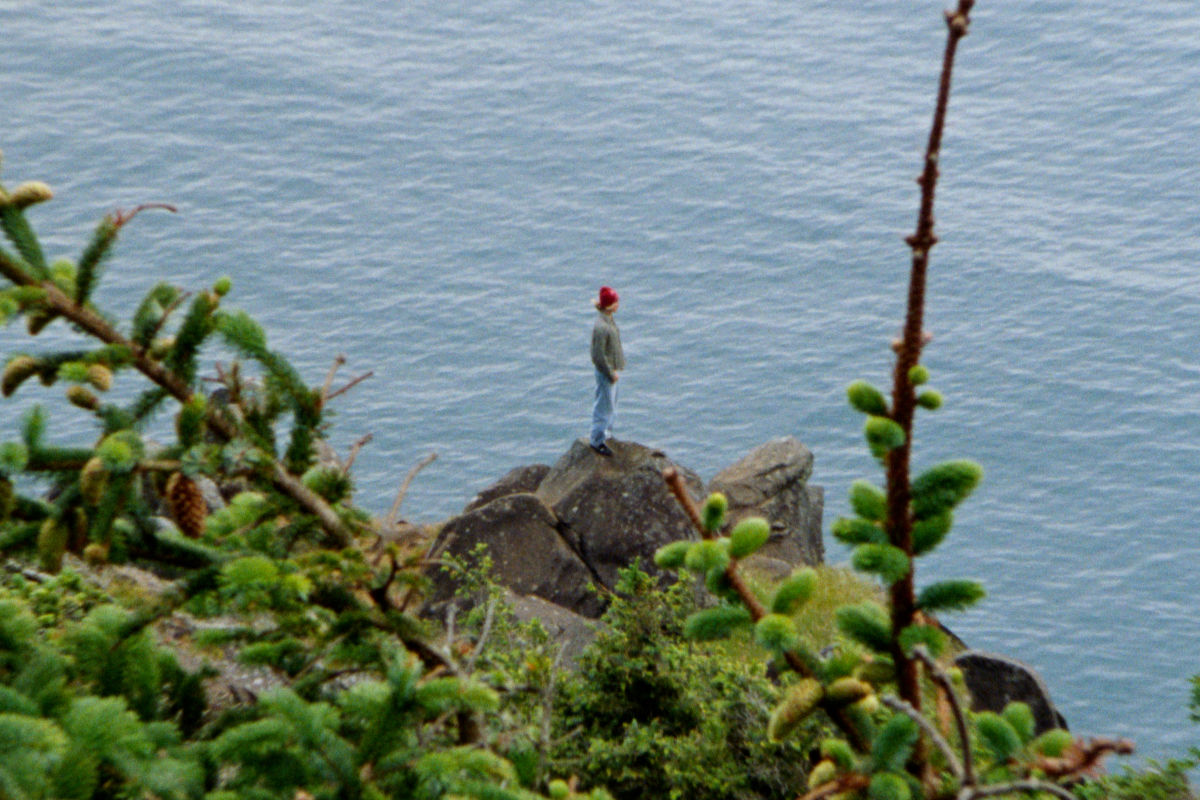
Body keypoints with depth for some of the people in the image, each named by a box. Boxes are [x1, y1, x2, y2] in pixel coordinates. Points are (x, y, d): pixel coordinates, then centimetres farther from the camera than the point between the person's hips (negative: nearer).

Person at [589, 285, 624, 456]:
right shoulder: (601, 327, -29)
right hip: (605, 371, -10)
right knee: (604, 406, 3)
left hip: (612, 369, 10)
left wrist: (615, 370, 17)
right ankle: (598, 440, 16)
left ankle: (606, 434, 38)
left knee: (611, 405, 23)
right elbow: (598, 355, -25)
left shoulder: (609, 320, 2)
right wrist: (611, 373, -17)